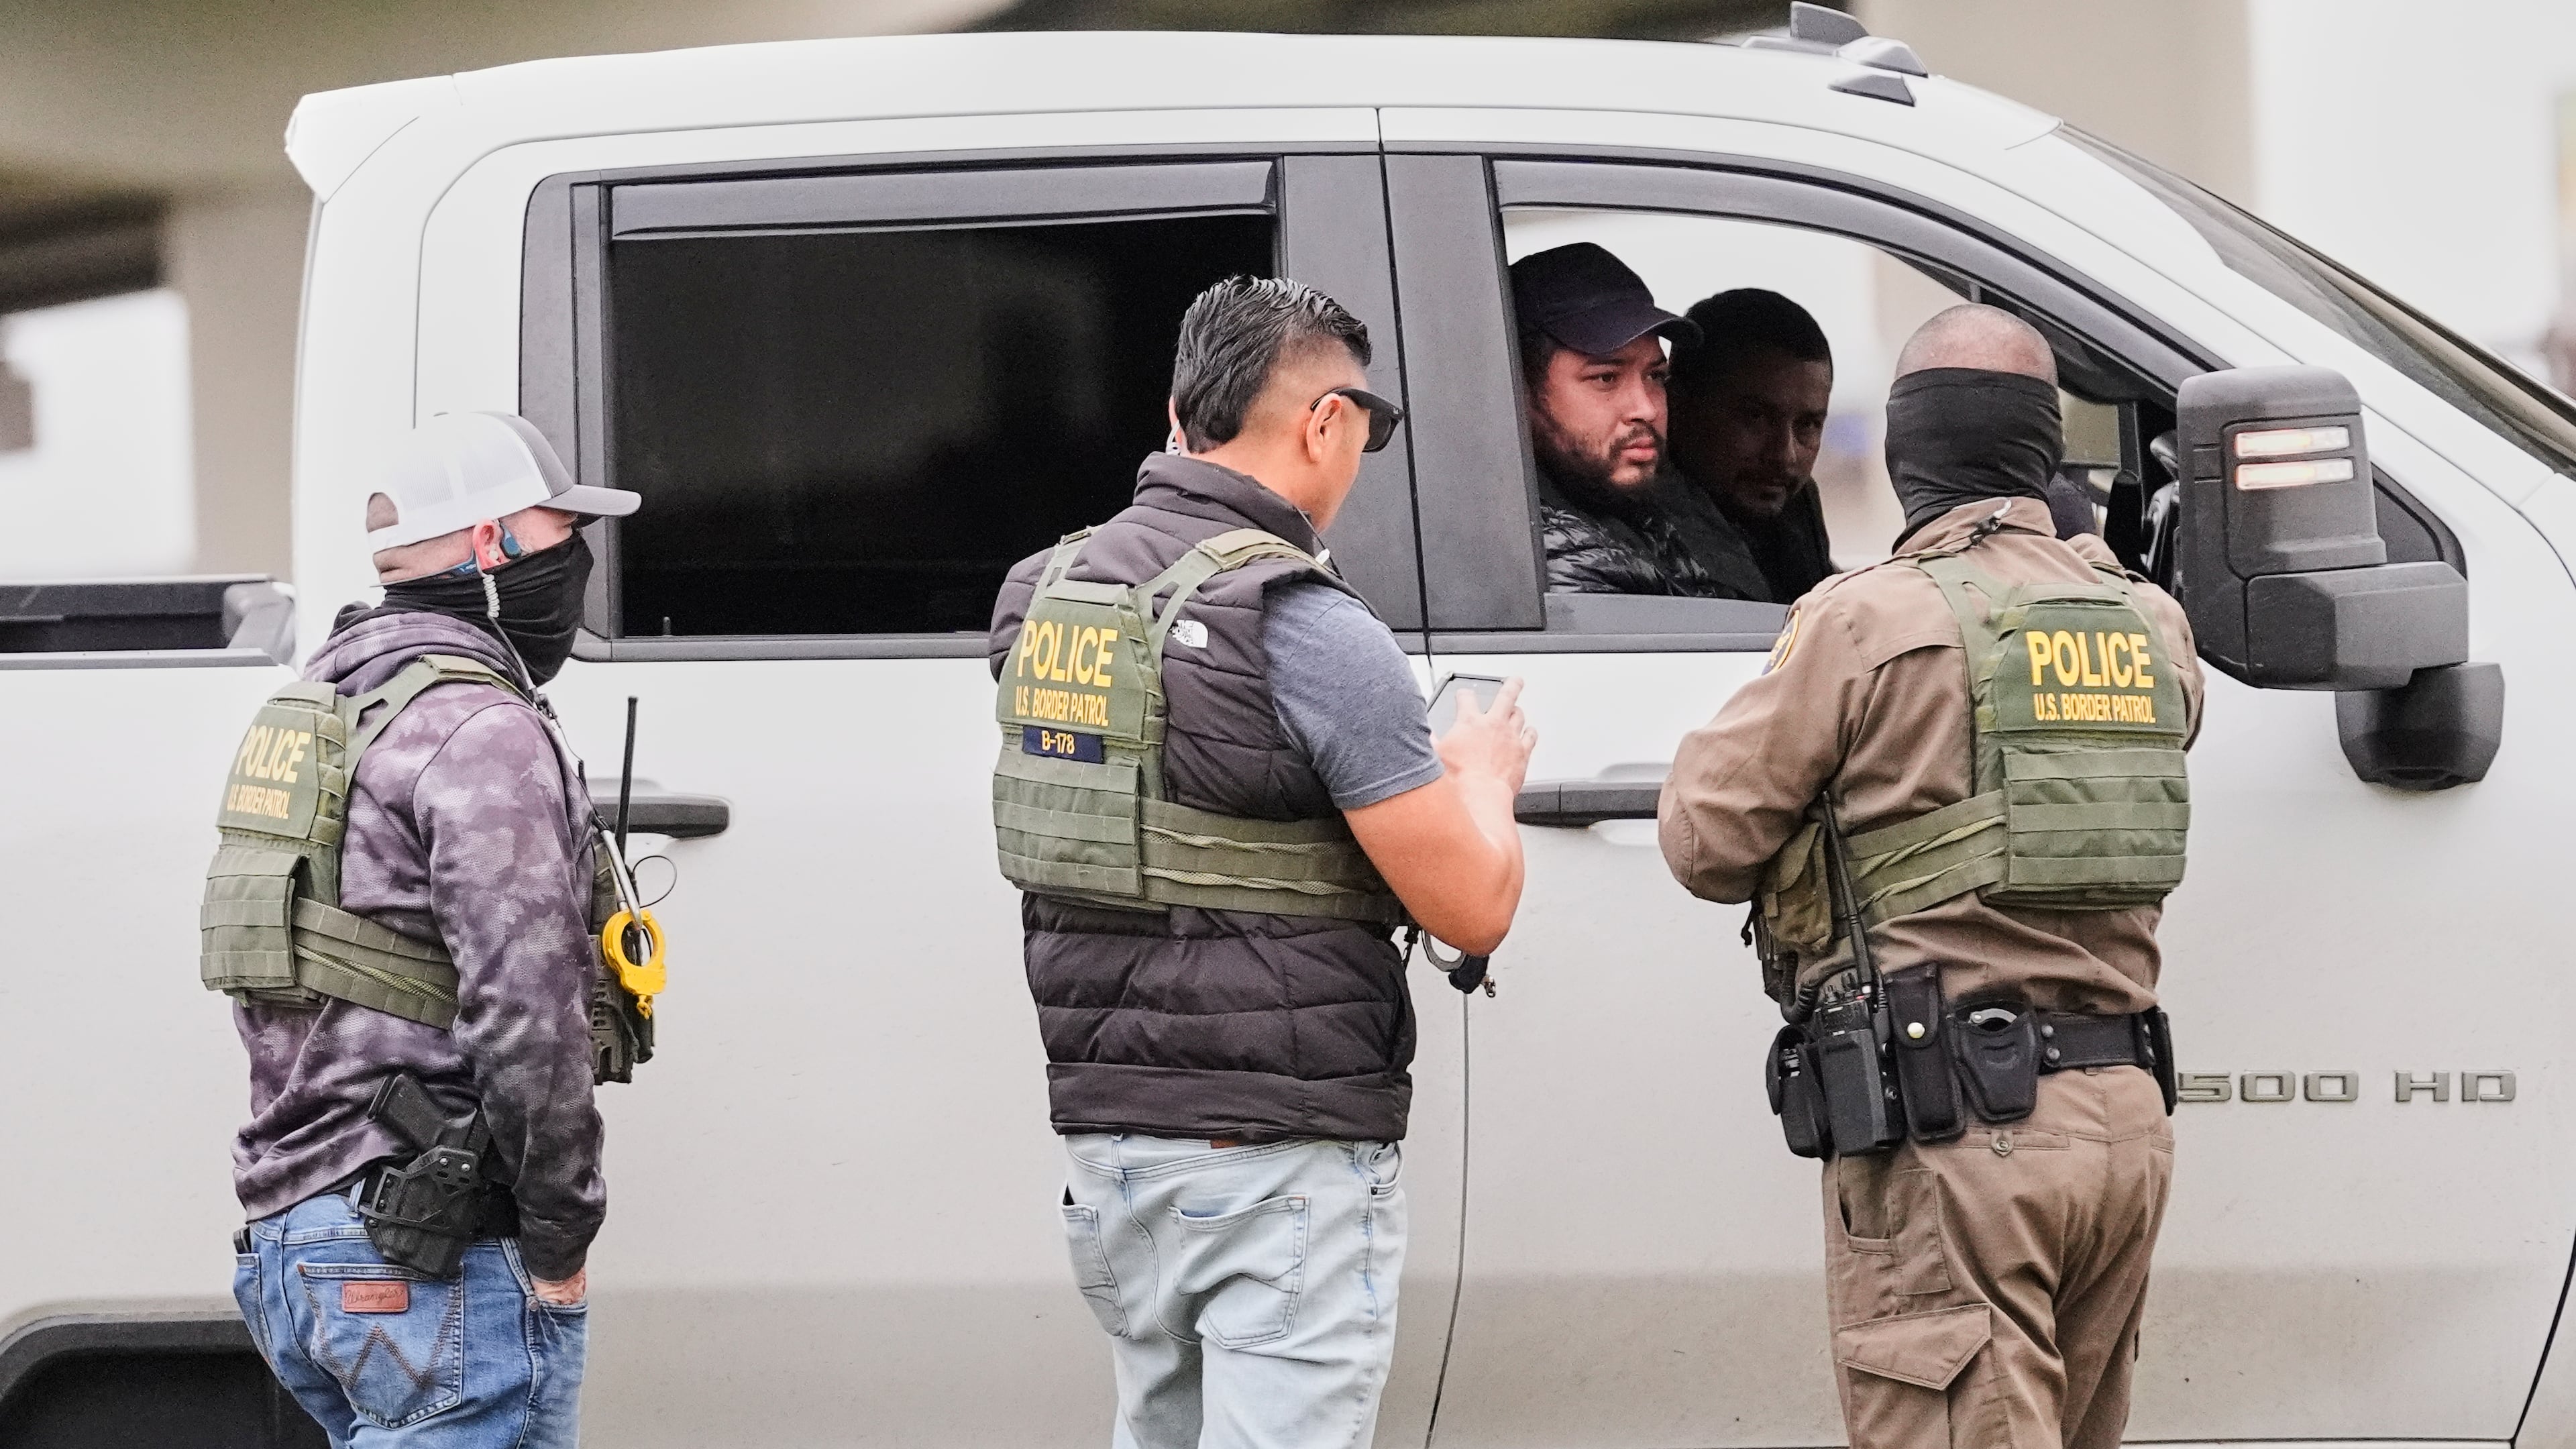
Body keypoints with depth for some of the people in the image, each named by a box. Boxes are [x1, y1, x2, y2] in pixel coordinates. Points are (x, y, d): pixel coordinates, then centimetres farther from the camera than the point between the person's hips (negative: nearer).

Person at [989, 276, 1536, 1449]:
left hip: (1105, 1138, 8)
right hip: (1279, 1163, -7)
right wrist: (1483, 777, 8)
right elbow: (1474, 907, -14)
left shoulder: (1044, 600, 7)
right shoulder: (1303, 626, -16)